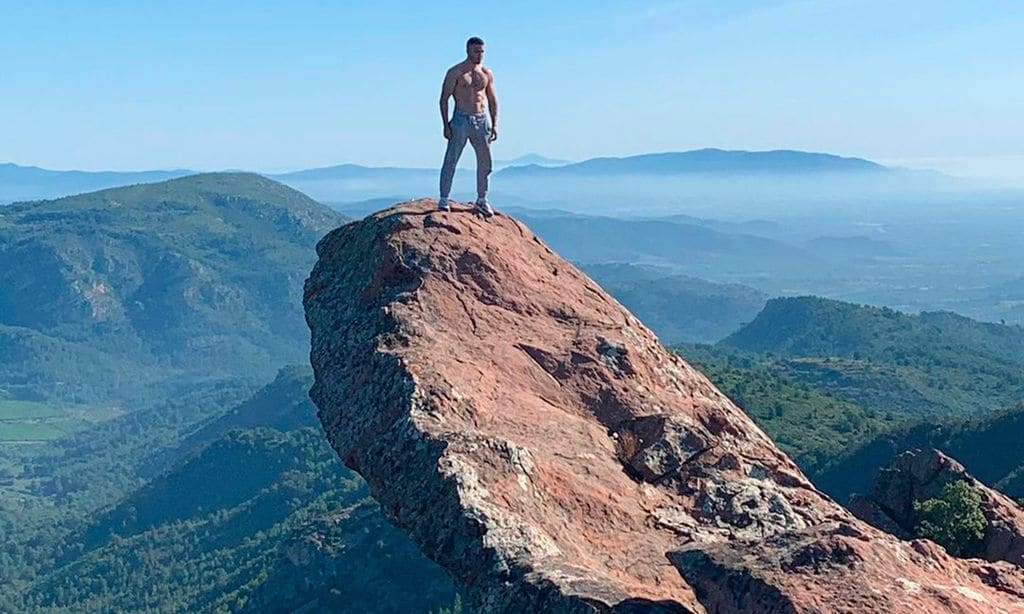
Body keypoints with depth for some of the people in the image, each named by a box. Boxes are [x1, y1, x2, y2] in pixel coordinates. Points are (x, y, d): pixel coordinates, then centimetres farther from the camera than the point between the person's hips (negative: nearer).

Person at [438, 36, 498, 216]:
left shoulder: (487, 73, 10)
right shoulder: (455, 72, -4)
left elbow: (492, 100, 16)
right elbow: (444, 99, -5)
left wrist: (494, 124, 6)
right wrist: (446, 125, -13)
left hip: (481, 120, 5)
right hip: (461, 120, -4)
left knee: (485, 162, 6)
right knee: (451, 160, -5)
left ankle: (482, 200, 19)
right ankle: (443, 199, 3)